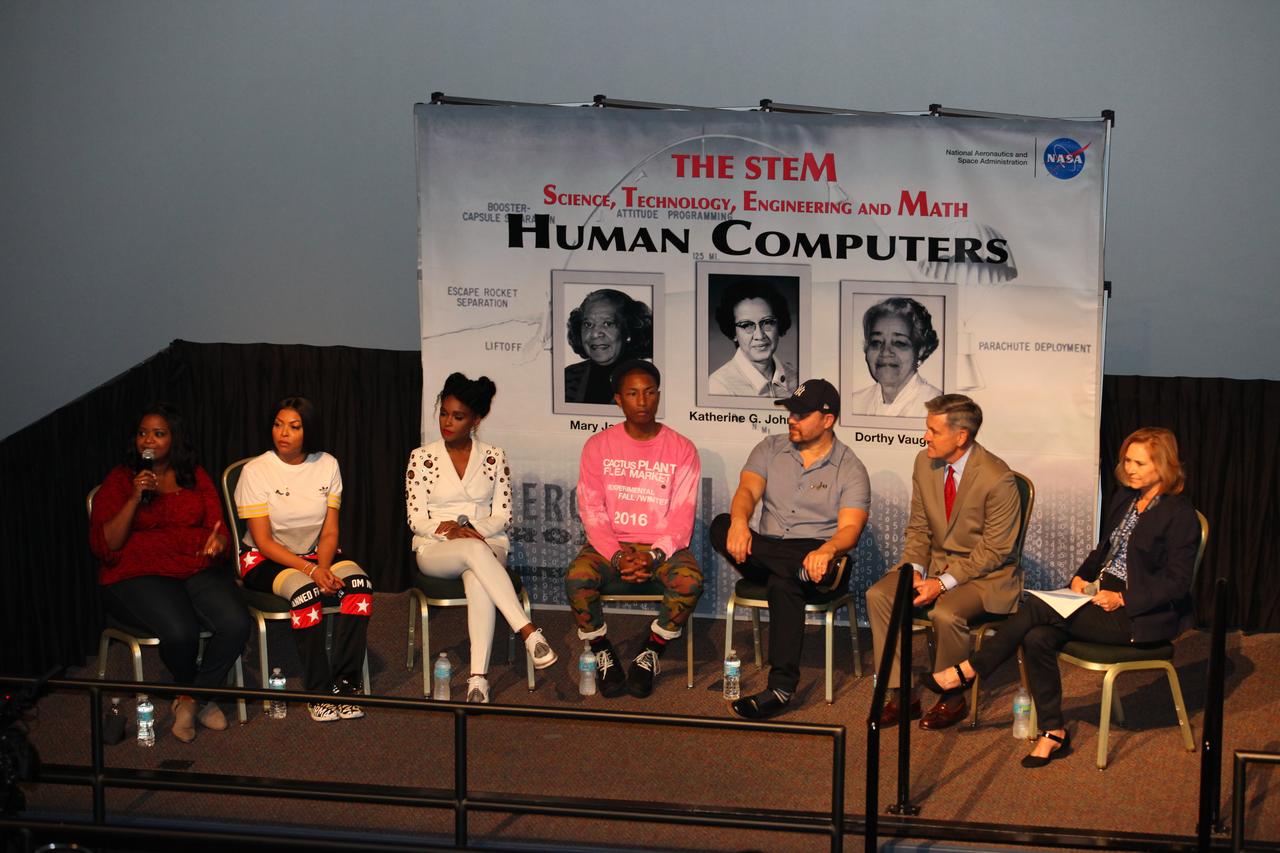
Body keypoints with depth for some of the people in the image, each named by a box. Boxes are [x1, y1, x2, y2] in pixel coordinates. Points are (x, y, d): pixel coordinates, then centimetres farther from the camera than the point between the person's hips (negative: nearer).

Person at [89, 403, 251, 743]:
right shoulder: (119, 480, 6)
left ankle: (192, 698, -5)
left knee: (236, 623, -27)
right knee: (180, 631, -33)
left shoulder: (195, 477, 16)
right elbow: (104, 546, -3)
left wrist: (217, 542, -14)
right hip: (137, 575, -3)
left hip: (196, 568, 4)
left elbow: (217, 528, 12)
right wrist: (135, 498, -13)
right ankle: (193, 693, 2)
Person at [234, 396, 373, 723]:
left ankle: (344, 683, -25)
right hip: (265, 560, -4)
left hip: (314, 552, 4)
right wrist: (311, 570, -25)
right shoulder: (256, 471, -11)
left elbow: (329, 533, 0)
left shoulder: (327, 466, 0)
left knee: (359, 584, -26)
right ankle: (317, 693, -28)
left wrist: (323, 566, -21)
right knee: (306, 591, -35)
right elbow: (264, 542, -15)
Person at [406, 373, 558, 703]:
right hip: (435, 550, -1)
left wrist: (474, 529, -14)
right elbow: (417, 521, 1)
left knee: (478, 579, -38)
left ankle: (479, 676, -45)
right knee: (475, 550, -38)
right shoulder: (422, 458, 5)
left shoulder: (493, 457, 8)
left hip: (488, 541, 1)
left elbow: (503, 516, 5)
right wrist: (449, 530, -17)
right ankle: (530, 633, -47)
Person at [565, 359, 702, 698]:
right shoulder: (598, 446, 2)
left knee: (690, 581, -32)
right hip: (610, 543, 0)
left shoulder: (681, 449, 1)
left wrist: (654, 557, -21)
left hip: (662, 545, 0)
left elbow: (682, 516, -4)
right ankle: (603, 654, -7)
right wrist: (617, 557, -18)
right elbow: (592, 511, -3)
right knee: (576, 578, -31)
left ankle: (650, 655, -10)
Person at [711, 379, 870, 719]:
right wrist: (739, 519, -29)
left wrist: (828, 550, -35)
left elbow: (850, 529, -11)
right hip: (765, 552, 4)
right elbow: (748, 490, -4)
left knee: (783, 581, -40)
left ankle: (782, 686, -38)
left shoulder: (850, 469, 1)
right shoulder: (770, 449, 13)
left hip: (819, 553, -4)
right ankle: (815, 572, -28)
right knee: (721, 526, -28)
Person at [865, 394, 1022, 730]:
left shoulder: (998, 479, -21)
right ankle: (902, 695, -7)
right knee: (878, 595, -16)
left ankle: (952, 699, -7)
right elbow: (918, 527, 9)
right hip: (937, 560, 7)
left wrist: (944, 583, -23)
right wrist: (915, 570, -10)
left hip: (986, 574, -7)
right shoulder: (925, 463, -1)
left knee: (946, 613, -34)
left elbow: (995, 551, -17)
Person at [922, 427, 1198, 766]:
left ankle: (969, 671, -11)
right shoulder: (1124, 498, 15)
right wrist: (1081, 578, 4)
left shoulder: (1180, 515, -9)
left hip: (1141, 615, -8)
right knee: (1038, 638, -19)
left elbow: (1176, 583, -13)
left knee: (1037, 608, -23)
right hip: (1100, 595, 8)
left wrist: (1121, 599, -20)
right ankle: (1053, 734, -10)